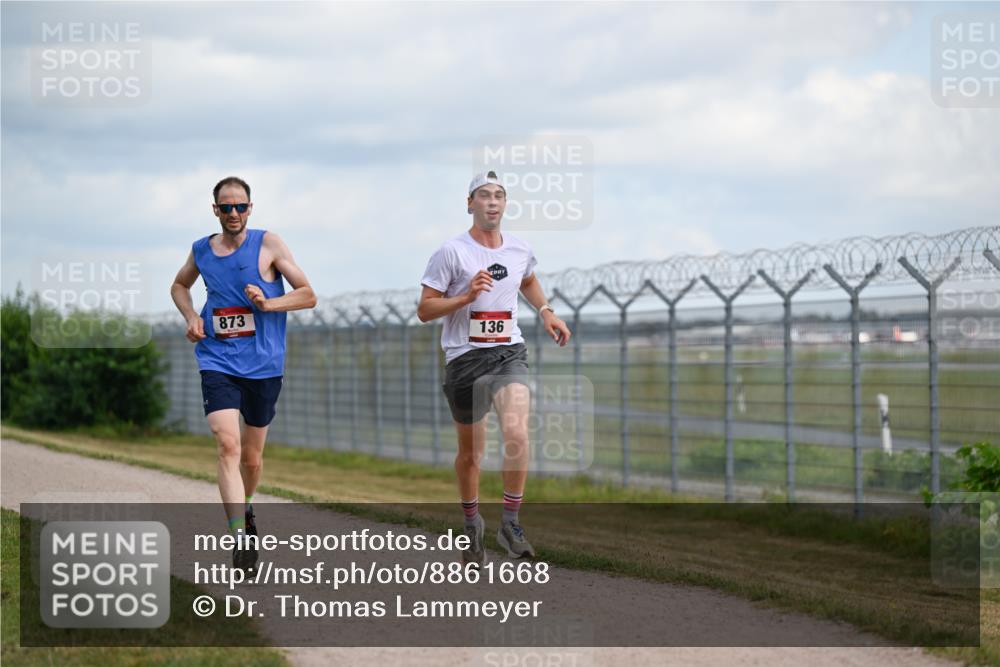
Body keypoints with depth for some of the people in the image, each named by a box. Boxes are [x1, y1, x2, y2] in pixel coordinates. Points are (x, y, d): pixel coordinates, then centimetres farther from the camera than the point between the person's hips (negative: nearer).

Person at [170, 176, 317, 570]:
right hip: (218, 363, 0)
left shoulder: (268, 244, -2)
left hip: (263, 365, 0)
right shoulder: (201, 250, 7)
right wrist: (191, 317, 8)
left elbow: (308, 296, -1)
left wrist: (268, 304, -17)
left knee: (251, 456, 10)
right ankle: (240, 537, -27)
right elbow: (179, 285, 28)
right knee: (227, 445, -20)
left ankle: (244, 508, 42)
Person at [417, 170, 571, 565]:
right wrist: (466, 296, -19)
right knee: (470, 452, 8)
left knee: (517, 434, -21)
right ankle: (472, 524, 31)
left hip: (509, 354, 2)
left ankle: (510, 524, -8)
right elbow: (424, 310, -7)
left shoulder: (520, 251, 8)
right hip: (465, 358, -2)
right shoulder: (452, 252, -7)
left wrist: (546, 312, 18)